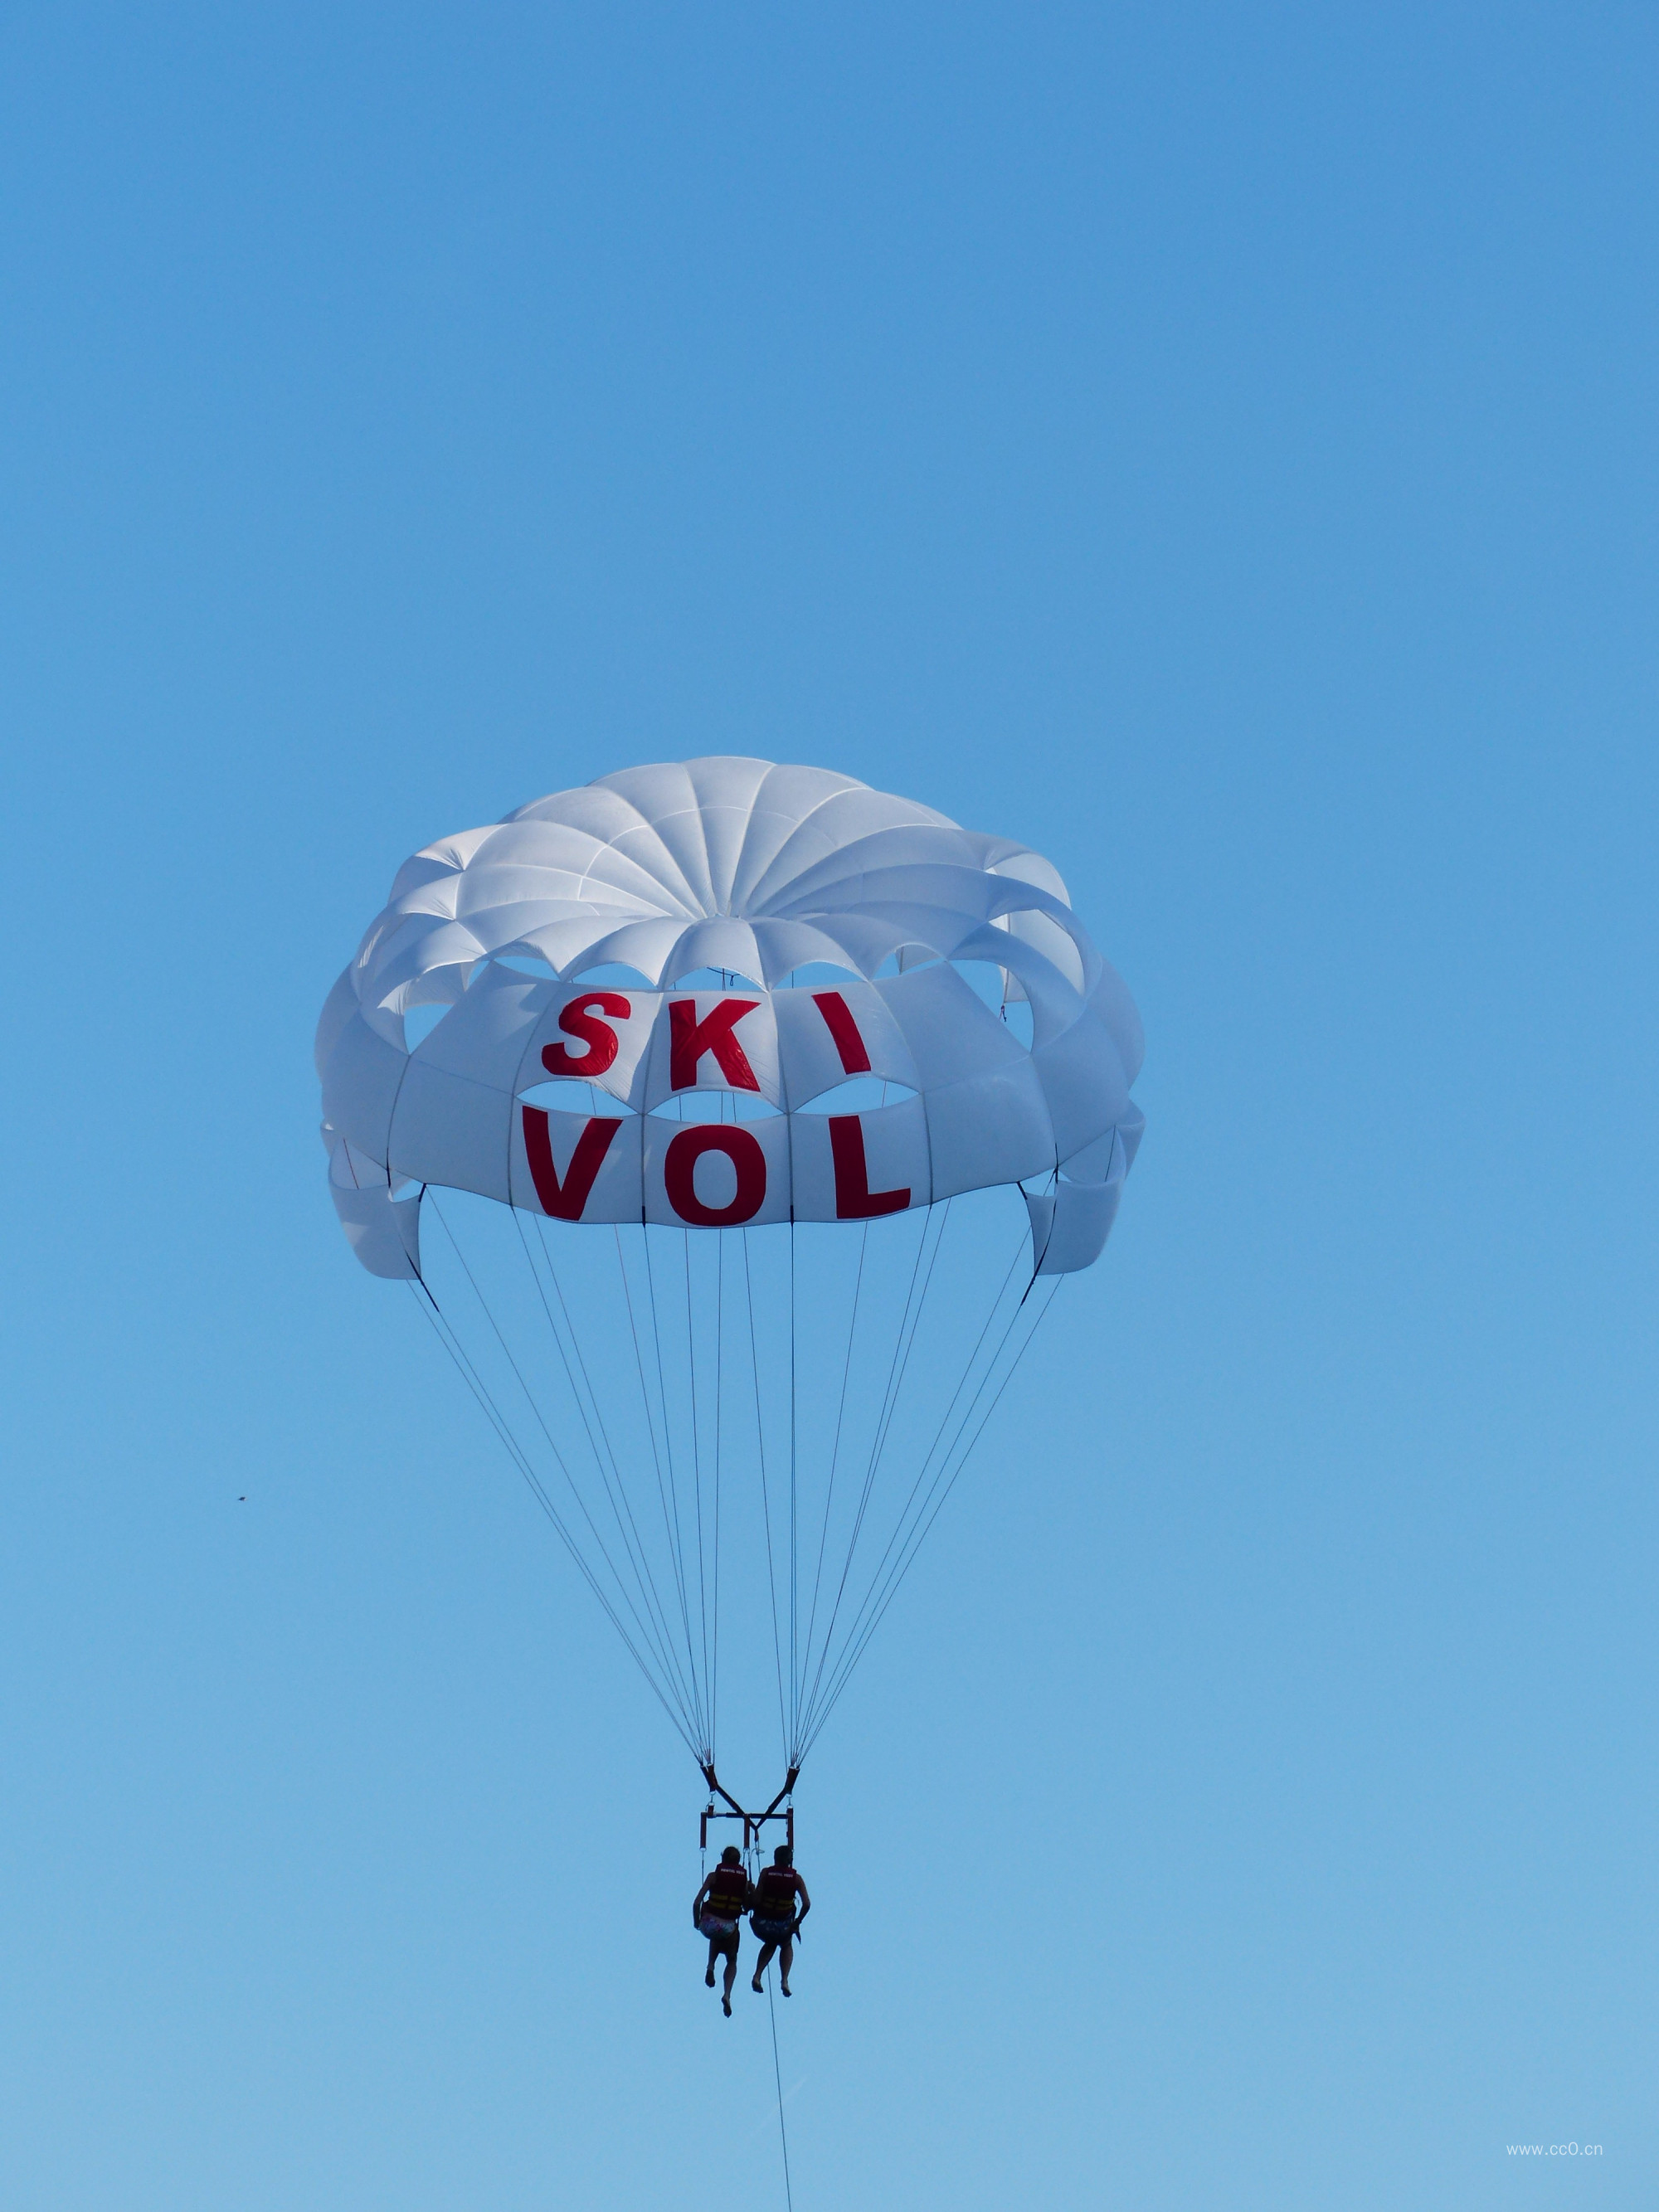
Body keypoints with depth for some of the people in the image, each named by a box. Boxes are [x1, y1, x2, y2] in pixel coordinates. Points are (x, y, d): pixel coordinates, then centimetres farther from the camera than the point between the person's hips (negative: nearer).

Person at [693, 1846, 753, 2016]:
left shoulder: (714, 1876, -3)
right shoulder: (744, 1881, 1)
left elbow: (697, 1902, -8)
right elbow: (747, 1908, 3)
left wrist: (696, 1922, 6)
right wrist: (752, 1892, 17)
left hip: (709, 1925, 0)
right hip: (729, 1928, 0)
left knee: (716, 1937, 38)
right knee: (732, 1961, 22)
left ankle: (711, 1967, 15)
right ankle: (727, 1994, -3)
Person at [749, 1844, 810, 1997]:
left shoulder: (766, 1872, -4)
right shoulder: (796, 1878, -3)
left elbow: (756, 1900, -11)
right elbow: (806, 1904, -11)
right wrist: (797, 1922, 2)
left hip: (761, 1923, 1)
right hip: (782, 1925, -1)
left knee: (770, 1944, 35)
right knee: (786, 1945, 34)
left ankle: (757, 1976, 18)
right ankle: (784, 1980, 13)